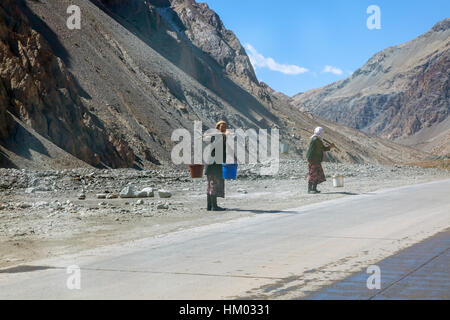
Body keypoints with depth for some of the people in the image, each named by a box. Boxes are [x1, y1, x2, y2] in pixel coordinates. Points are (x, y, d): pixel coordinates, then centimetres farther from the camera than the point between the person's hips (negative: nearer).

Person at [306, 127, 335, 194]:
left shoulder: (319, 140, 16)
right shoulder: (314, 139, -14)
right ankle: (309, 189, -6)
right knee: (312, 174, -9)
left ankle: (314, 188, 13)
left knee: (318, 175, 8)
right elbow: (310, 150, -19)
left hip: (317, 160, 10)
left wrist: (330, 147, 9)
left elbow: (323, 149, 24)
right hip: (313, 160, -10)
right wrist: (309, 160, -22)